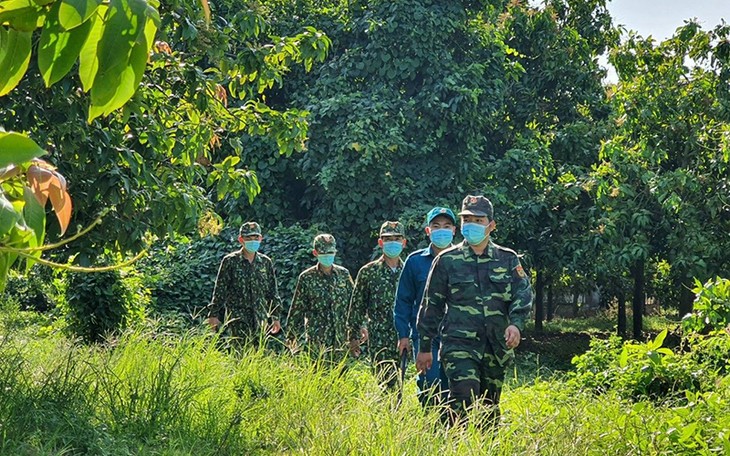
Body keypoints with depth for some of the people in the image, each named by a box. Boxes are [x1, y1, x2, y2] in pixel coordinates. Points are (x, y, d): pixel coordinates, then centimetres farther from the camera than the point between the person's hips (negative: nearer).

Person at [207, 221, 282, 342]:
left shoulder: (266, 262, 10)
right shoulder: (230, 261, 0)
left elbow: (272, 291, 15)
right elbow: (220, 290, 1)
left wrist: (275, 317, 12)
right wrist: (213, 314, -3)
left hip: (261, 320, 3)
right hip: (237, 319, -3)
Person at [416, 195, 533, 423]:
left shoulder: (508, 259, 10)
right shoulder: (447, 261, 4)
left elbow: (523, 293, 2)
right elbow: (432, 305, 8)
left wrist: (516, 323, -18)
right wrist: (425, 347, 8)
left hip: (496, 347, 3)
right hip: (459, 345, -3)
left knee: (490, 408, 12)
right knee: (465, 402, -19)